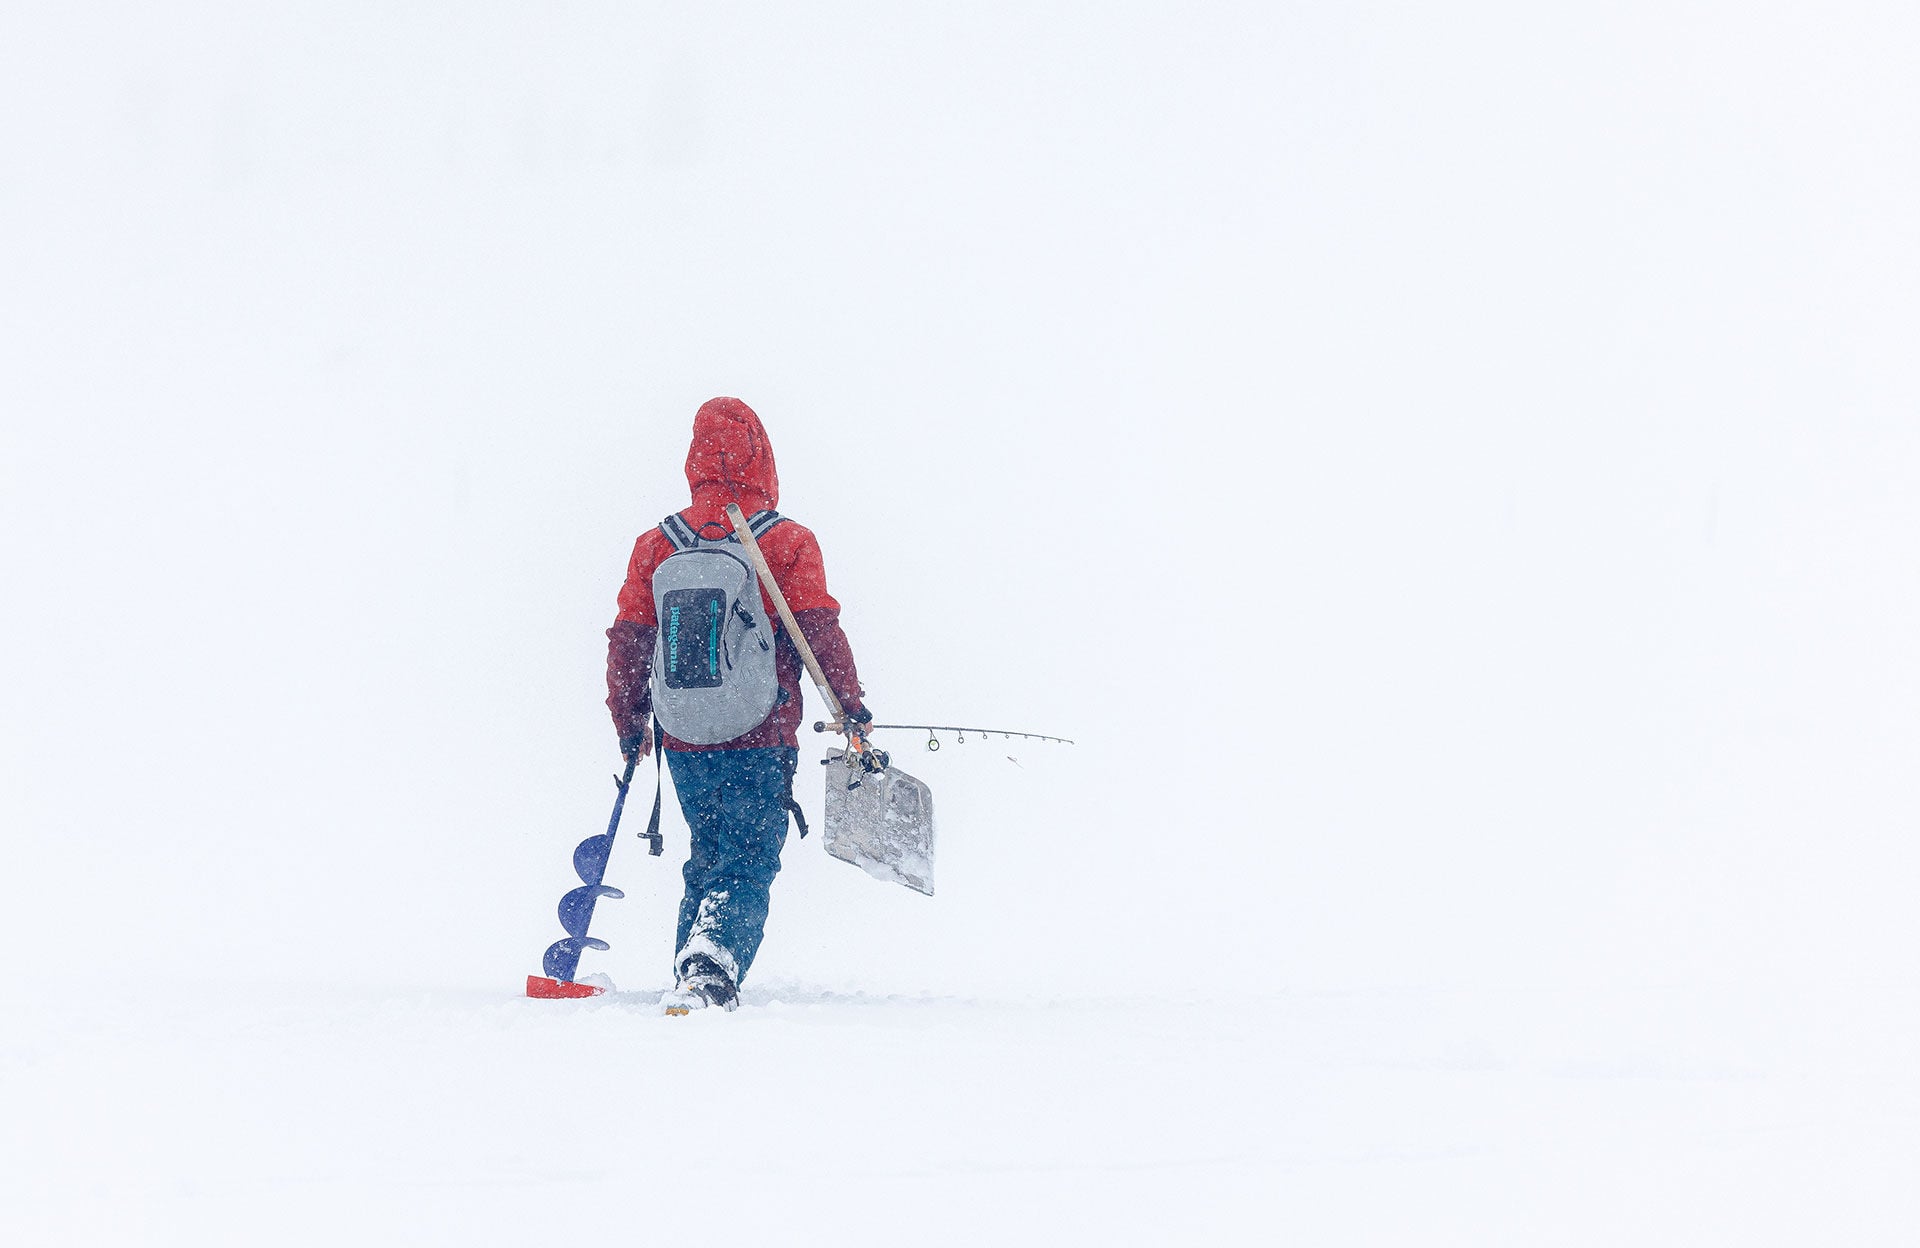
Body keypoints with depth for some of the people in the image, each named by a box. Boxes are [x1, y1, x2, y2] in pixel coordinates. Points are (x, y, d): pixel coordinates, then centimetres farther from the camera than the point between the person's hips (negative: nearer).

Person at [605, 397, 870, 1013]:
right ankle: (709, 971, -25)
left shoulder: (655, 545, 4)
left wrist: (629, 726, 18)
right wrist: (852, 707, 3)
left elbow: (628, 644, 6)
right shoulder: (787, 542, -6)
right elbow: (820, 636, -9)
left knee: (706, 862, 21)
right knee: (746, 870, -2)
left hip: (684, 744, 4)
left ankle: (689, 979, 15)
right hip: (761, 742, -4)